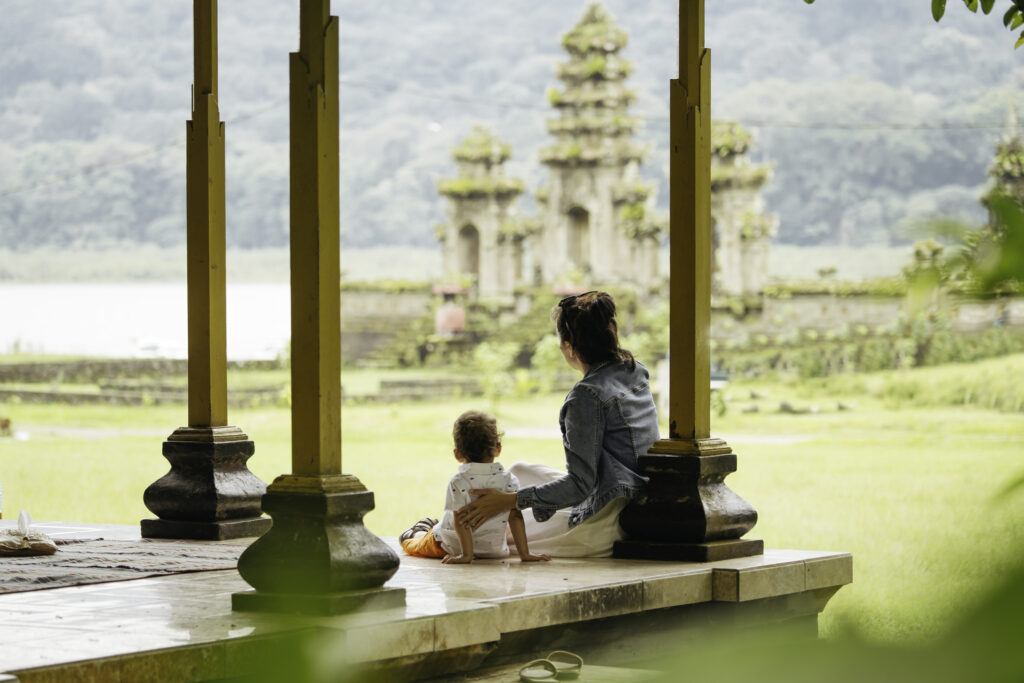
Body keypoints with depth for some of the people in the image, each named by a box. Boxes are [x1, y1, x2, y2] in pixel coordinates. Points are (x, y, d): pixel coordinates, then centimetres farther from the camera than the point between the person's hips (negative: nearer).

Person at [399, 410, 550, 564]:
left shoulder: (457, 484, -26)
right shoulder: (509, 481, -19)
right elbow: (515, 518, -16)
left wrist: (466, 555, -20)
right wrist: (524, 554, -12)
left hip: (451, 546, -3)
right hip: (494, 549, 3)